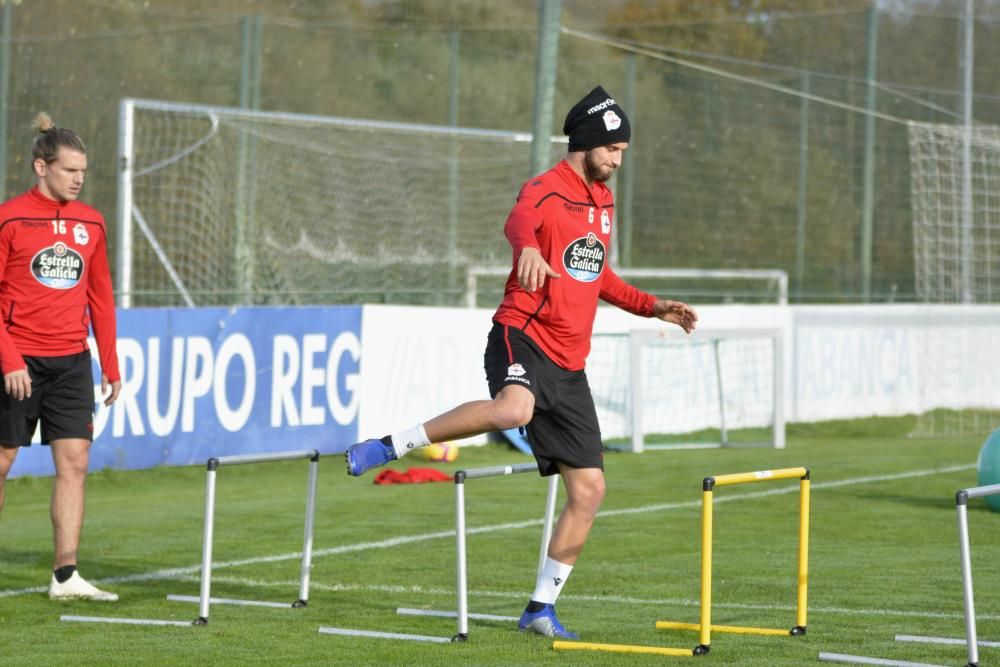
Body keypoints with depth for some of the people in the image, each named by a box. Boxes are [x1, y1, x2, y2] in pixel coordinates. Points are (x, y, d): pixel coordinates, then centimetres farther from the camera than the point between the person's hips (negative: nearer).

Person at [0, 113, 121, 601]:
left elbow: (100, 297, 14)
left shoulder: (90, 222, 8)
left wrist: (110, 366, 11)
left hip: (72, 360, 4)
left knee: (74, 461, -4)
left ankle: (65, 576, -4)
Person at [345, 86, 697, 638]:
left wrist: (653, 307, 28)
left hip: (568, 364, 8)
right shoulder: (547, 189, -6)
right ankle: (388, 447, -24)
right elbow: (519, 220, -32)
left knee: (588, 488, 2)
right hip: (523, 335, -8)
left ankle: (542, 608, 13)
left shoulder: (603, 201, 19)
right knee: (514, 408, -41)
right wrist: (528, 248, -55)